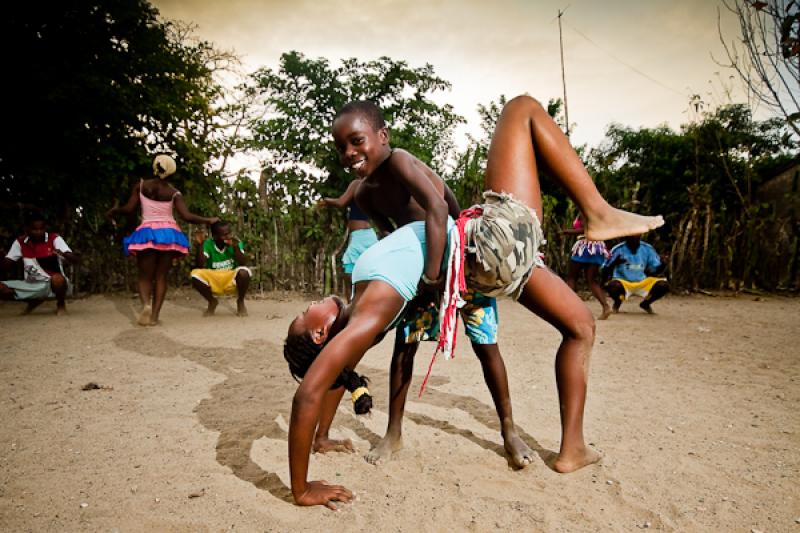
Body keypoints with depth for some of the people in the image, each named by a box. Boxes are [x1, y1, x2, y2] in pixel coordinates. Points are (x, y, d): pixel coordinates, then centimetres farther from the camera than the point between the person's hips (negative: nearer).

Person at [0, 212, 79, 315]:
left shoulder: (55, 239, -11)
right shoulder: (20, 242, 1)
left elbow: (75, 260, -22)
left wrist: (63, 254, -45)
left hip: (52, 284, -5)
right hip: (31, 285, 5)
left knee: (58, 278, -39)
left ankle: (61, 304, -5)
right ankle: (34, 301, 13)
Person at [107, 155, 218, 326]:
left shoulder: (141, 185, 3)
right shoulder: (174, 192, -1)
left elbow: (129, 209, 3)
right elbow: (187, 216, -9)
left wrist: (113, 211, 23)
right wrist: (208, 220, 4)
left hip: (147, 233, 0)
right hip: (168, 233, 0)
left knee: (145, 276, 7)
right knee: (161, 277, 7)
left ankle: (146, 304, -22)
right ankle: (154, 315, -1)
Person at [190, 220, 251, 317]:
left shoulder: (236, 242, -10)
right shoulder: (208, 244, -10)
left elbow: (243, 264, -20)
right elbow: (200, 266, -19)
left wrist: (236, 247, -34)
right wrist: (199, 245, -29)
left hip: (232, 281, -1)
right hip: (214, 283, 1)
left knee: (243, 272, -33)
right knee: (195, 274, -25)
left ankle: (240, 302, -2)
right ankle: (212, 302, 4)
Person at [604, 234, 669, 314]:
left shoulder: (647, 249, -1)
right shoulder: (618, 250, -12)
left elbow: (656, 269, 6)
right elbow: (605, 270, -13)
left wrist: (661, 265, -17)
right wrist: (614, 263, -34)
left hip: (643, 283, 4)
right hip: (623, 283, -3)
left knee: (664, 285, -20)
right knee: (612, 286, -37)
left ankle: (645, 303, 12)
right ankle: (617, 303, 2)